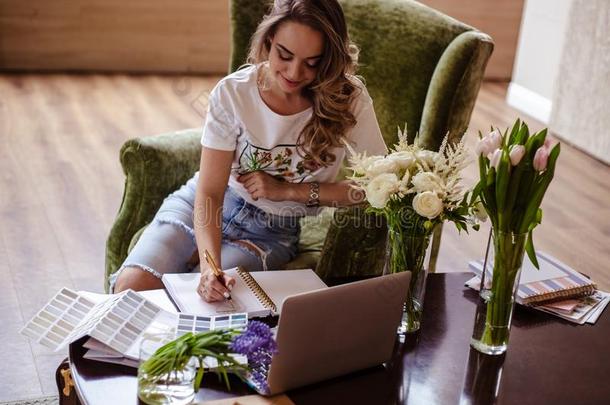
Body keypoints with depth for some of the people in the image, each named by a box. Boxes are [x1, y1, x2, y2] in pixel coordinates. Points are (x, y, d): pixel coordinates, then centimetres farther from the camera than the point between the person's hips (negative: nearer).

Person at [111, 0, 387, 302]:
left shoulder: (348, 99, -16)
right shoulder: (233, 92, -17)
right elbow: (209, 193, -19)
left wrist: (288, 190, -18)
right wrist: (210, 265, -37)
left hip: (271, 231, 0)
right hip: (206, 206, 1)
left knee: (196, 296, -27)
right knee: (132, 286, -21)